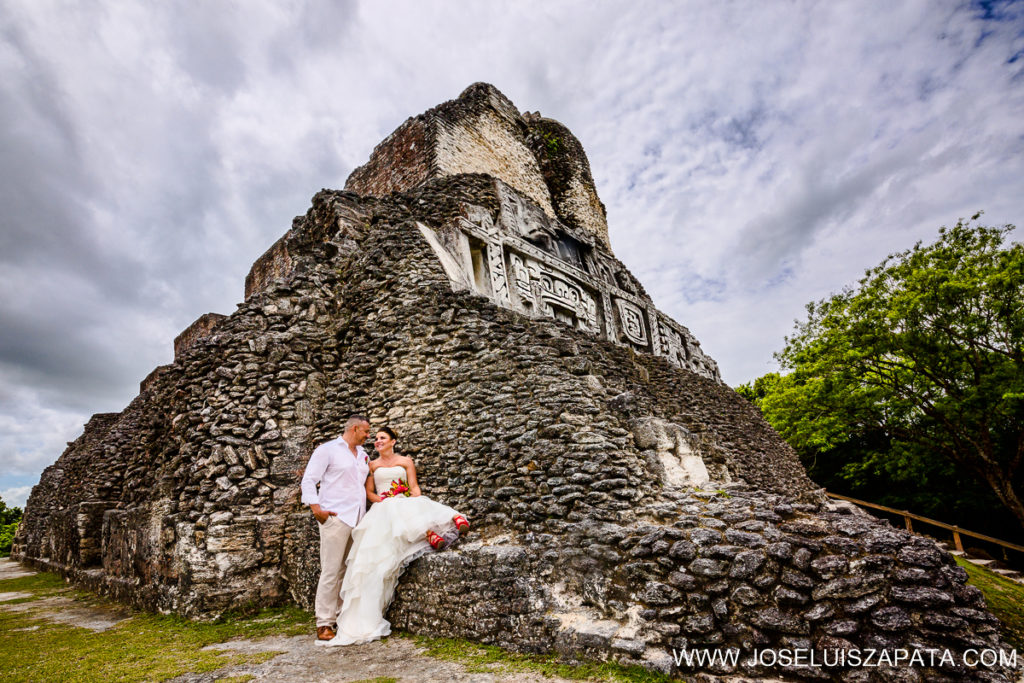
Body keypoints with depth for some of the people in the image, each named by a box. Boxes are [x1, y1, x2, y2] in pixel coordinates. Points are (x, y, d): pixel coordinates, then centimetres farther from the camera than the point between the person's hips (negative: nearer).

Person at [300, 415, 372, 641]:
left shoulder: (363, 454, 18)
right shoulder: (328, 449, -2)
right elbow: (309, 480, -5)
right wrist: (316, 508, -14)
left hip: (357, 519, 7)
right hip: (335, 518, -7)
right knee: (331, 571, -4)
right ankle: (324, 623, 6)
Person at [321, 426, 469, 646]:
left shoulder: (406, 461, 12)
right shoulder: (372, 465, 16)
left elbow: (414, 488, 6)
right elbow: (369, 492, 12)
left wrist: (417, 507, -12)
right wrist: (383, 501, -7)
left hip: (404, 506, 0)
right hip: (382, 511, 1)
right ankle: (428, 535, -49)